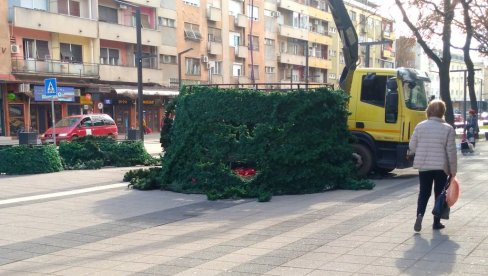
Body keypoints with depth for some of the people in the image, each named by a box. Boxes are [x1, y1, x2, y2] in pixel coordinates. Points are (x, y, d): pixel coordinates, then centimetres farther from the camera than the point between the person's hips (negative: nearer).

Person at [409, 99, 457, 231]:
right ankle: (436, 222, 15)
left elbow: (412, 147, 2)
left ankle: (419, 215, -10)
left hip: (423, 165, 2)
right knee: (439, 193, 12)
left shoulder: (420, 126, -3)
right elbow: (451, 151, -8)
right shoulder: (448, 129, -8)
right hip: (441, 166, -2)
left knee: (423, 193, 12)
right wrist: (453, 170, 1)